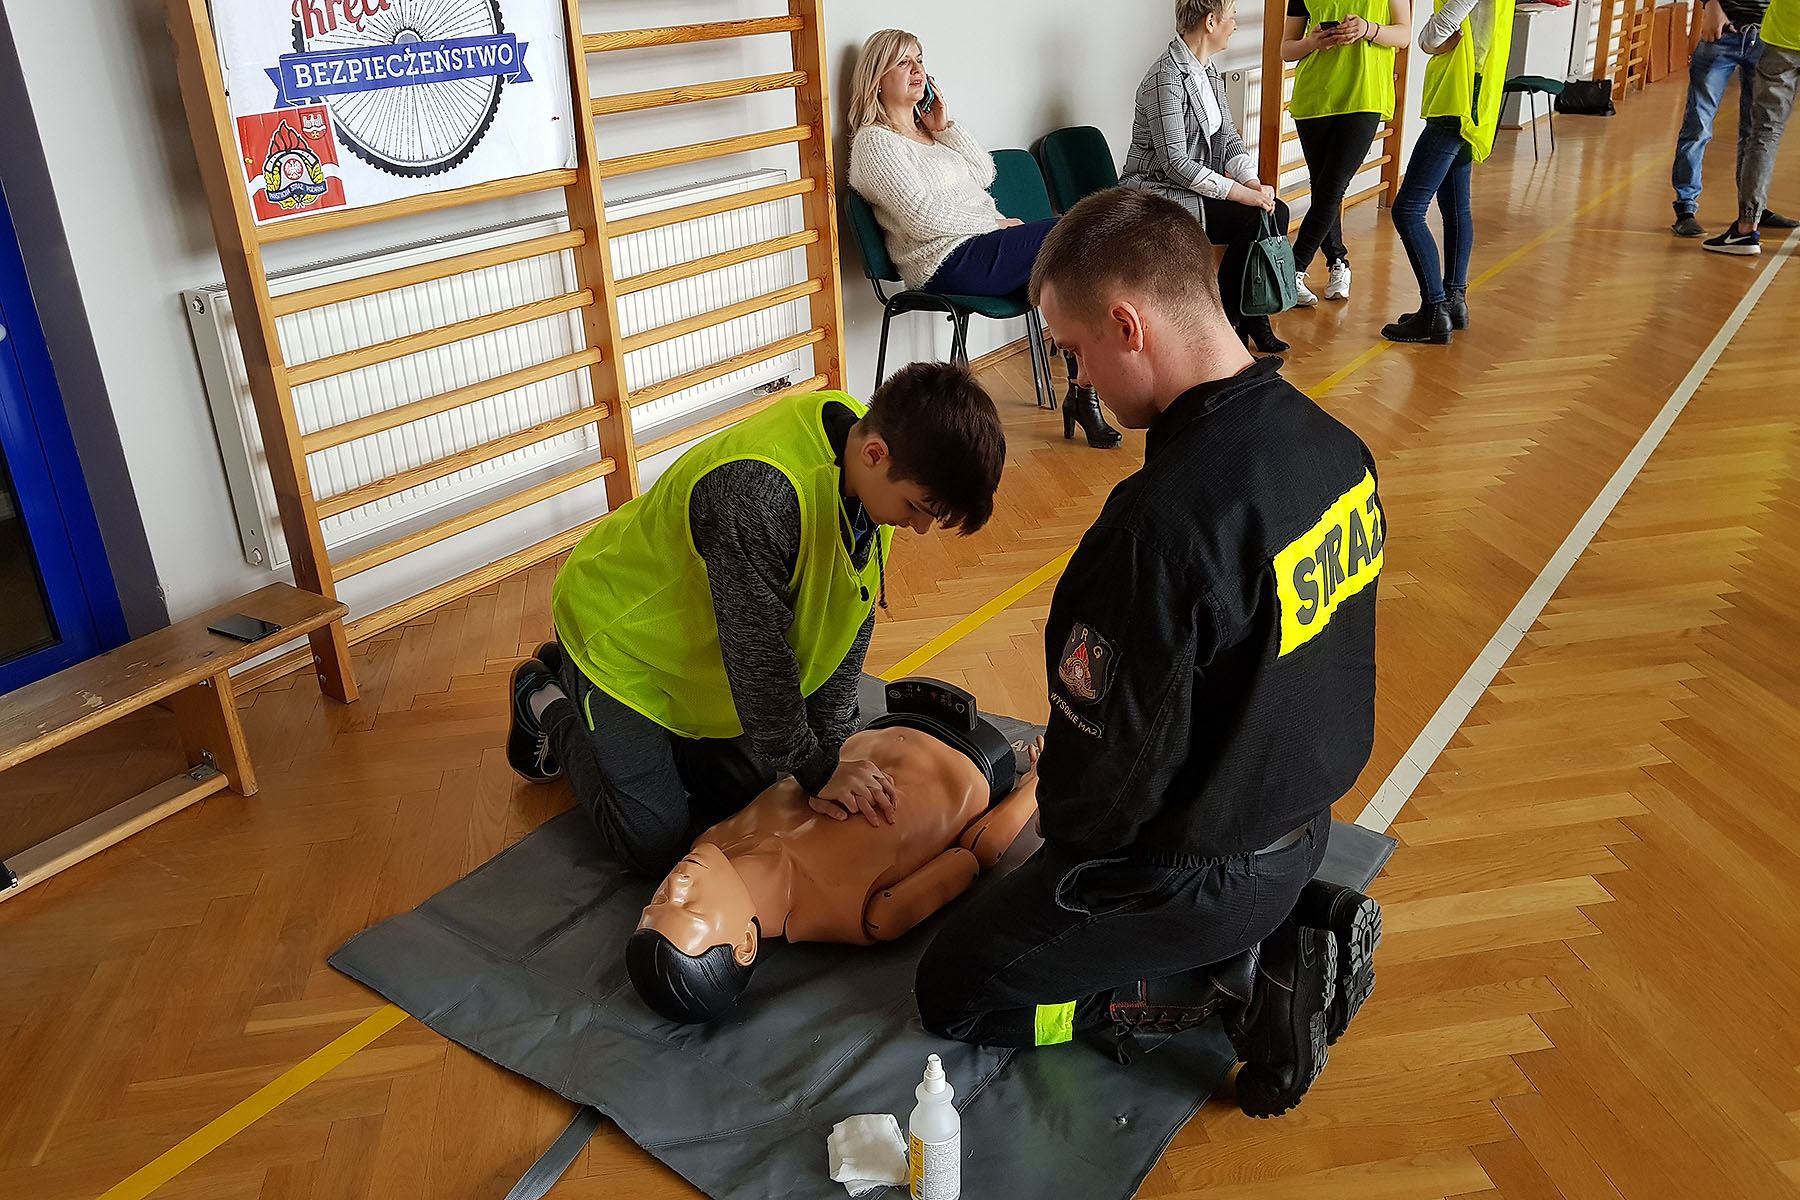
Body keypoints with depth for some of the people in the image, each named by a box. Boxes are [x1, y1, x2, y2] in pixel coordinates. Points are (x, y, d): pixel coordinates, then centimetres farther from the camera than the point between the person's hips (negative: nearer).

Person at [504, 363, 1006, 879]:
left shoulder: (877, 475, -16)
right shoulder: (754, 493, -42)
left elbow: (849, 618, -5)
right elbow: (758, 654, -32)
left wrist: (832, 748, -6)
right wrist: (814, 769, -20)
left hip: (697, 643, 8)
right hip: (618, 638, -7)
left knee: (745, 789, 12)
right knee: (655, 843, -5)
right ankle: (548, 703, 19)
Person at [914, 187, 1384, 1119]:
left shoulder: (1161, 526, -35)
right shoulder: (1335, 445, -7)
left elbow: (1104, 769, -25)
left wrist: (1061, 824, -1)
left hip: (1193, 867, -8)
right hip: (1302, 820, 8)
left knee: (953, 992, 10)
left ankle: (1231, 984, 1)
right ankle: (1294, 927, 14)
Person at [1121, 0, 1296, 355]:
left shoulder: (1208, 73, 10)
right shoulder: (1167, 78, -19)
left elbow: (1228, 139, 10)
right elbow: (1175, 162, -25)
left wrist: (1252, 181, -10)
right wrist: (1243, 193, -24)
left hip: (1193, 190, 9)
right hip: (1158, 196, -9)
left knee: (1277, 211, -4)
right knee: (1253, 219, -20)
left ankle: (1251, 317, 5)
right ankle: (1226, 320, -4)